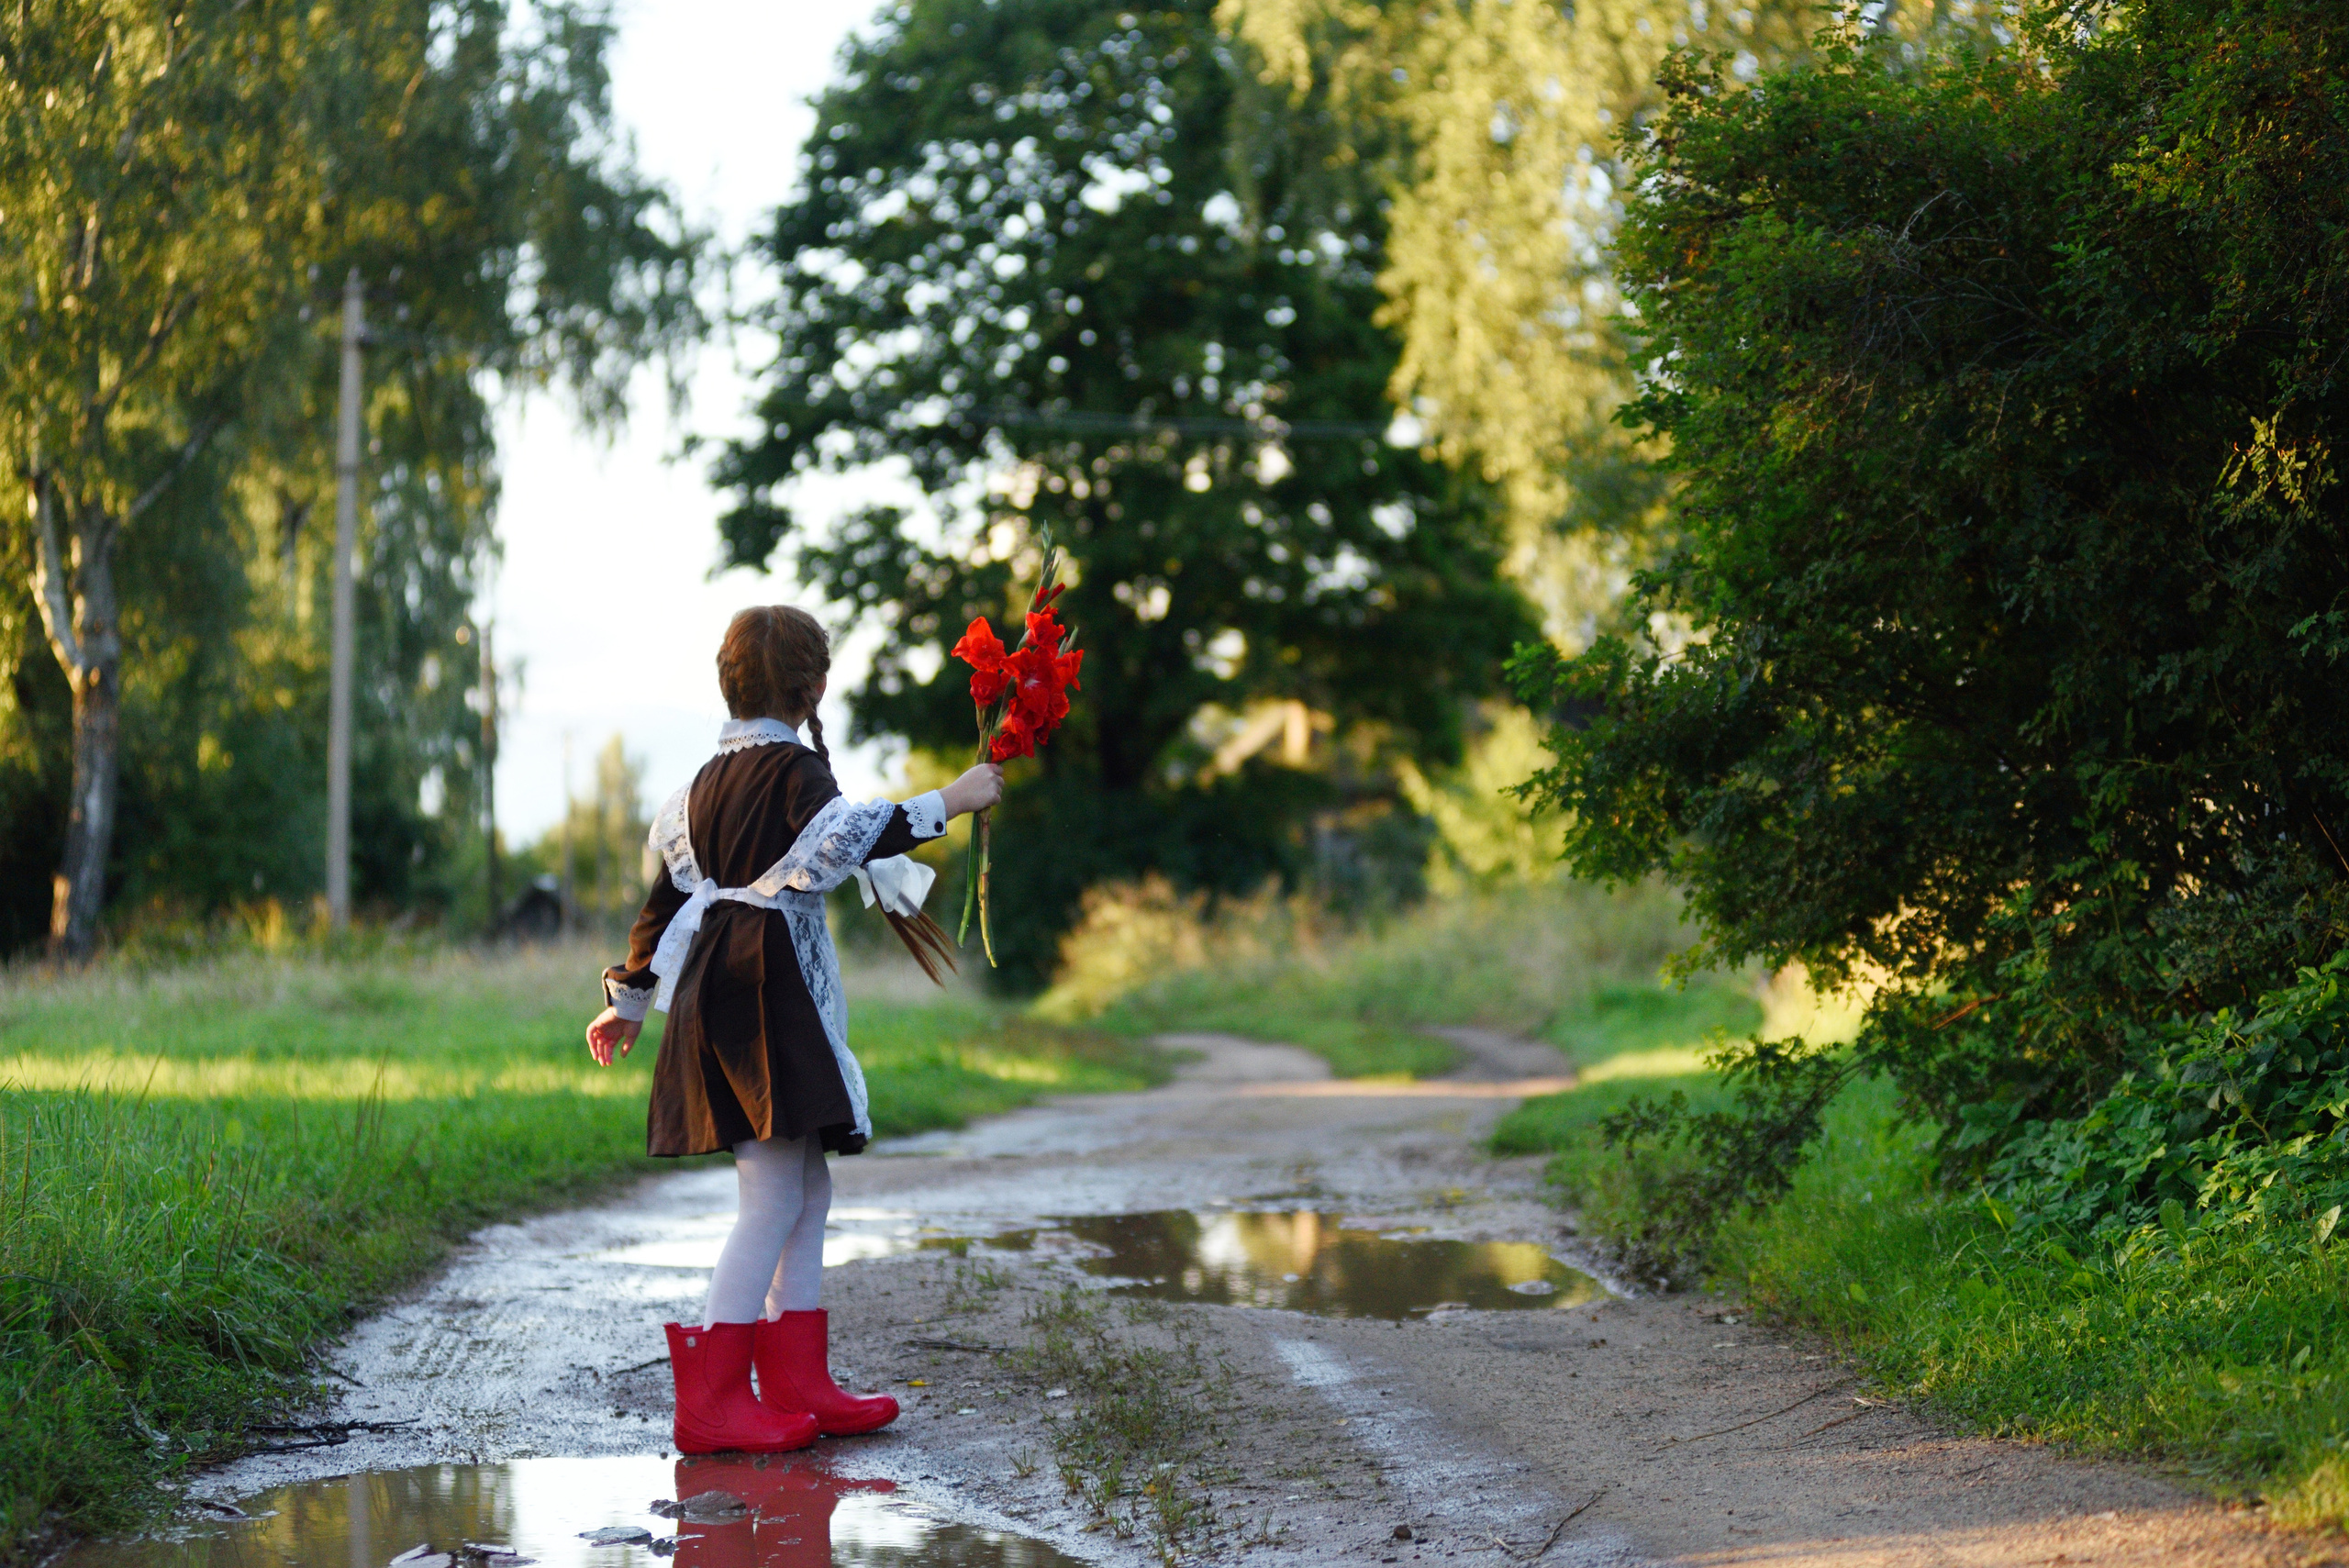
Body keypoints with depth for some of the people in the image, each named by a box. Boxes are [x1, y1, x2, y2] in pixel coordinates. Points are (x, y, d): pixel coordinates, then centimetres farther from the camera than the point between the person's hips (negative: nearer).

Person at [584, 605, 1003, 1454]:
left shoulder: (710, 778, 18)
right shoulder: (792, 768, -9)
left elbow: (668, 890, 21)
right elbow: (840, 841, -30)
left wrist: (630, 997, 29)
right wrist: (946, 803, -25)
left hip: (716, 990, 10)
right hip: (766, 993, -10)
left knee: (807, 1190, 13)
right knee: (774, 1198, -9)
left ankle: (797, 1387, 15)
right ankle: (711, 1403, -11)